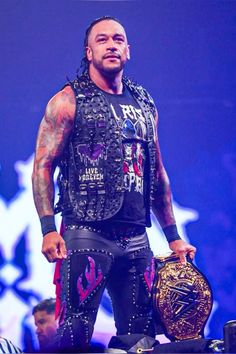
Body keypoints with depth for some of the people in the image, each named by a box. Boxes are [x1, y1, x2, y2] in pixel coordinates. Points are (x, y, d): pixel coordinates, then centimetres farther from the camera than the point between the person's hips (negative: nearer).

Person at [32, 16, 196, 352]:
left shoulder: (144, 104, 17)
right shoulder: (69, 101, 2)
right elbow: (43, 166, -4)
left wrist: (173, 237, 19)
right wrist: (48, 229, -15)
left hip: (136, 239, 5)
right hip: (87, 234, -5)